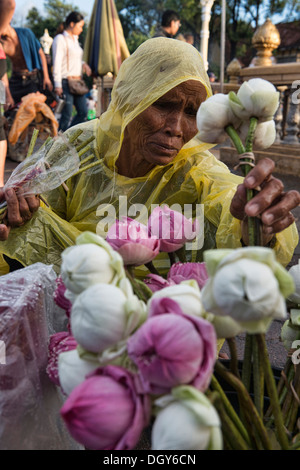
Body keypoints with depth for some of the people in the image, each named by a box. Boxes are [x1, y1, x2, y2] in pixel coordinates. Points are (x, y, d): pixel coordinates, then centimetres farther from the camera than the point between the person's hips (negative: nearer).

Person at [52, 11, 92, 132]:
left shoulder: (75, 39, 18)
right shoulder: (60, 39, -7)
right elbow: (57, 63, -12)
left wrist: (83, 64, 5)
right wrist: (58, 85, -18)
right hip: (66, 82, -8)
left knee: (83, 112, 6)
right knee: (66, 115, -5)